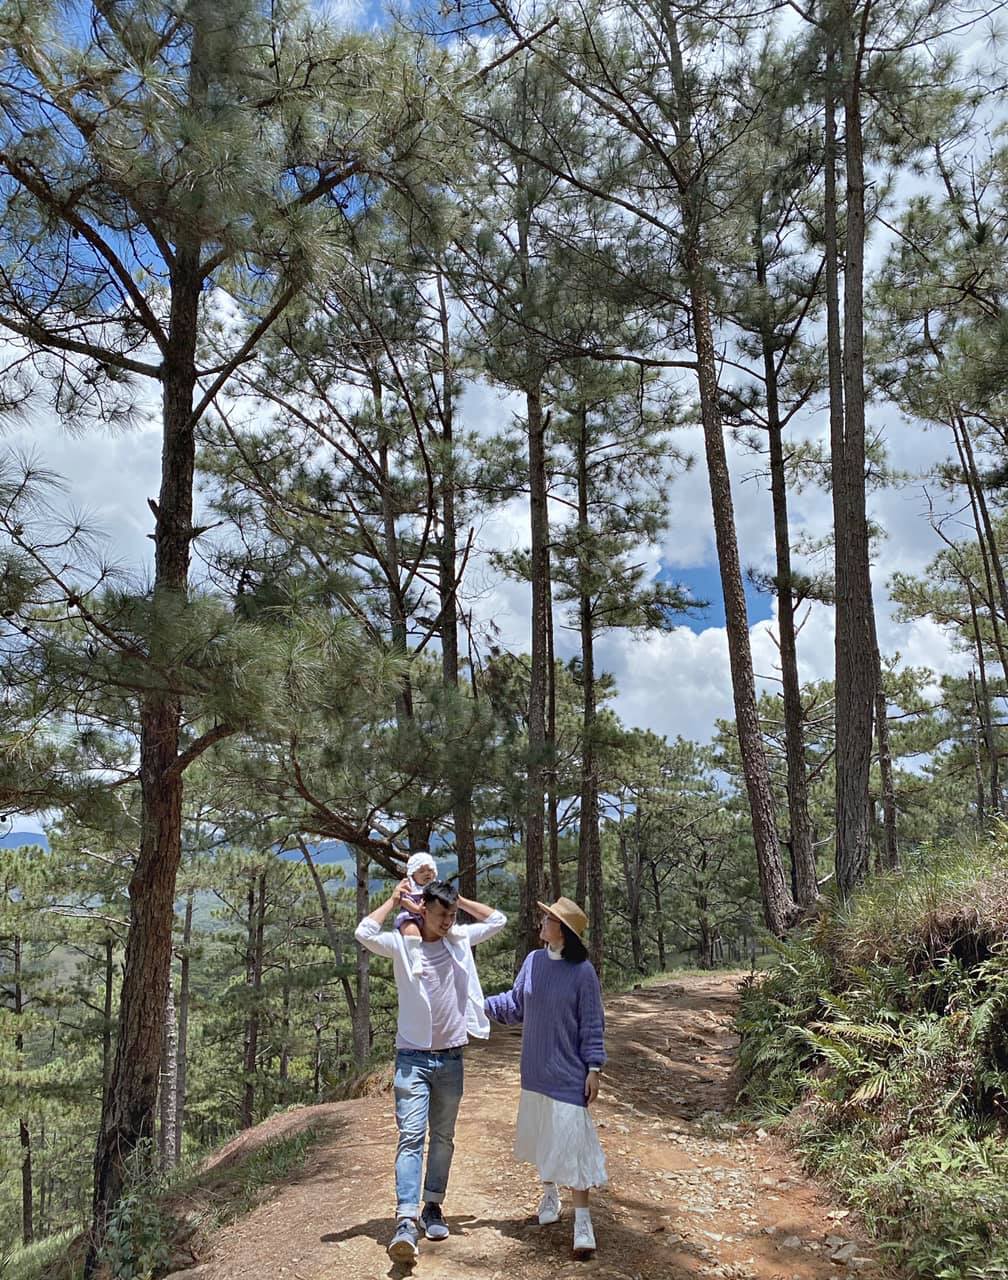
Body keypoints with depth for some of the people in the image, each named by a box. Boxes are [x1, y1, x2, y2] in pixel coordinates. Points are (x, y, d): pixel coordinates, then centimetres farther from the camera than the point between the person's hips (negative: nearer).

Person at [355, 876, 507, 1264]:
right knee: (411, 1137, -12)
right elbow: (364, 933, -26)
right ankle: (406, 1221, -16)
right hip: (413, 1058, -4)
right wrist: (394, 900, -13)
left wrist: (458, 899, 1)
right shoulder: (401, 943, -9)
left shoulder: (460, 939, 2)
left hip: (450, 1058, 4)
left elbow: (498, 920, 9)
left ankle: (432, 1207, 26)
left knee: (443, 1139, 13)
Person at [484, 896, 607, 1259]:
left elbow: (592, 1024, -9)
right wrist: (479, 1005, 0)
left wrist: (593, 1069, -10)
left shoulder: (582, 971, -14)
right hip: (535, 1070, 5)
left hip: (568, 1073, -5)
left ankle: (582, 1220, 4)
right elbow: (515, 1004, 9)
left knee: (571, 1138, -7)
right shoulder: (534, 961, -2)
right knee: (541, 1135, 18)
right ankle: (550, 1193, 42)